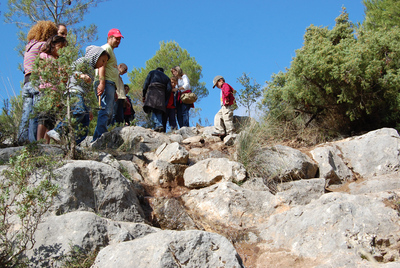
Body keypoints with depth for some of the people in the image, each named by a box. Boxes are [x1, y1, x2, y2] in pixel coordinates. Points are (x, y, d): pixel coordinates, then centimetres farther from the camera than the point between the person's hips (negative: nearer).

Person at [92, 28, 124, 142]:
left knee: (109, 113, 6)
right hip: (106, 83, -10)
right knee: (106, 110, -20)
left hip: (111, 84, 10)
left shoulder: (111, 51, 31)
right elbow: (101, 65, -14)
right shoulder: (106, 48, 1)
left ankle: (96, 139, 6)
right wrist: (102, 82, -27)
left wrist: (114, 92, 28)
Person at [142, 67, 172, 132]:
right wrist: (165, 101, 12)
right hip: (161, 95, 3)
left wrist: (144, 95, 6)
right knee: (159, 112, 3)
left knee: (153, 110, -15)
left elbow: (146, 83, 9)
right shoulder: (166, 77, 30)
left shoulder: (152, 72, 24)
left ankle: (158, 125, -36)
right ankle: (156, 127, -14)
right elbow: (169, 89, 13)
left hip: (152, 93, -3)